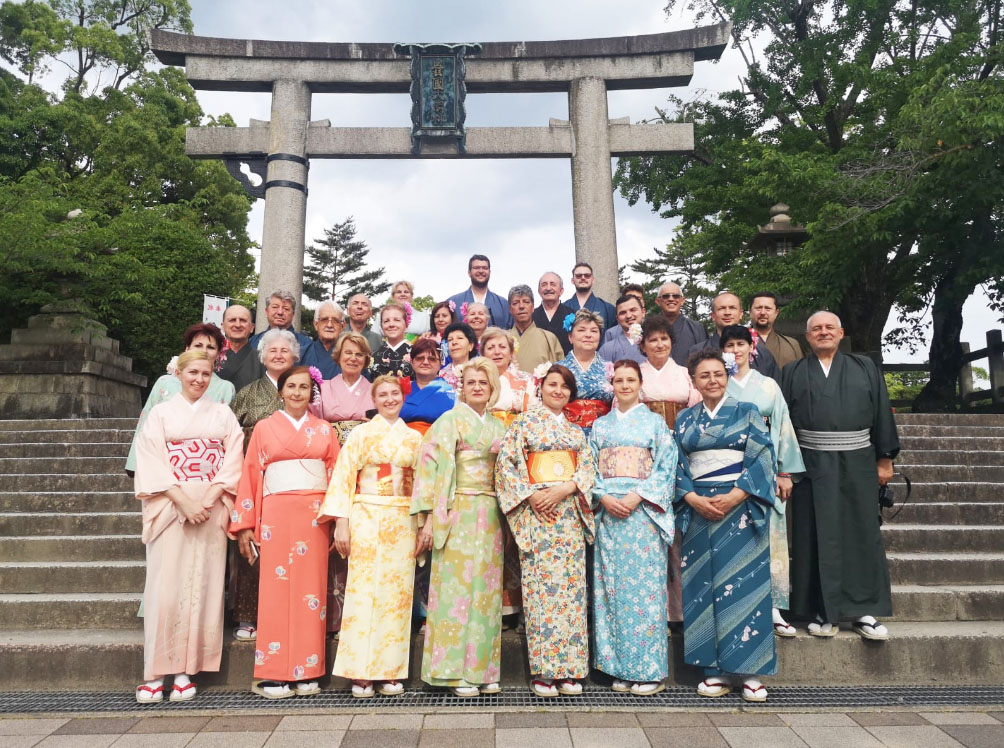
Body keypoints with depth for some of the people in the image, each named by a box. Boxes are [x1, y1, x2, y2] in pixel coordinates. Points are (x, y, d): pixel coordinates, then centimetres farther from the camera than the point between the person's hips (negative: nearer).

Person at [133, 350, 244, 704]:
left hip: (211, 507, 1)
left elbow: (233, 459, 4)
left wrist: (209, 499, -10)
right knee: (165, 585, -5)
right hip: (170, 505, -1)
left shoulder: (222, 414, 12)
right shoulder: (160, 412, 8)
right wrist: (184, 502, -12)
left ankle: (186, 669, 7)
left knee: (202, 585, -1)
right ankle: (156, 671, 3)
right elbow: (152, 462, -1)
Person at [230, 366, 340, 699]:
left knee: (311, 590, 3)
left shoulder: (324, 430, 11)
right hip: (276, 516, -1)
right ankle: (273, 674, 7)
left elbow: (337, 474, 8)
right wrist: (245, 525, -1)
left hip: (314, 518, 2)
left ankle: (307, 672, 12)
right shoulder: (264, 428, 8)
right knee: (276, 591, -1)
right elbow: (250, 476, 4)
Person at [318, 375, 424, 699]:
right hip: (367, 518, -3)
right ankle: (361, 674, 4)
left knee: (397, 593, 3)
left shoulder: (414, 438, 12)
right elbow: (343, 477, -2)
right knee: (363, 592, -4)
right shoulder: (361, 433, 3)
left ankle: (391, 672, 12)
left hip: (403, 522, 3)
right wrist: (341, 523, -10)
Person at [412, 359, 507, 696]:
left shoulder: (498, 426, 16)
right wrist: (428, 519, -14)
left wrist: (505, 514, 11)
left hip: (490, 516, 6)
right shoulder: (450, 421, -1)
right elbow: (432, 466, -8)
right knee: (458, 585, -4)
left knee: (487, 589, 6)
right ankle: (456, 671, 5)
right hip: (458, 513, -5)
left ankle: (483, 668, 15)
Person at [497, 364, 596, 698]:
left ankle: (569, 670, 9)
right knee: (540, 584, -7)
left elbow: (588, 467, 8)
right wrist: (530, 495, -13)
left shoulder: (576, 430, 18)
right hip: (536, 511, -4)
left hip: (570, 512, 4)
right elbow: (506, 462, -2)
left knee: (571, 584, 2)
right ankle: (542, 672, 0)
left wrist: (564, 489, -10)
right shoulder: (524, 422, 6)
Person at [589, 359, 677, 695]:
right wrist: (605, 498, -8)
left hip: (644, 512, -2)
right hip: (608, 513, 3)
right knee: (612, 588, 2)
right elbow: (591, 469, 10)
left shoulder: (655, 423, 8)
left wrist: (636, 497, -12)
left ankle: (650, 670, 5)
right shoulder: (600, 425, 15)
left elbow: (666, 468, -1)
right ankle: (620, 668, 11)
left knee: (644, 585, -4)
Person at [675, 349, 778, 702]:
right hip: (698, 510, 3)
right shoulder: (684, 420, 12)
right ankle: (714, 670, 12)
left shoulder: (747, 412, 4)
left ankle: (751, 672, 7)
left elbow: (761, 460, -3)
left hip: (740, 508, -2)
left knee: (744, 585, -3)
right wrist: (693, 498, -9)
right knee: (703, 587, 3)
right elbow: (677, 466, 8)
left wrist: (733, 497, -13)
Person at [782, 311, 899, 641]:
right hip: (812, 465, -1)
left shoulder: (864, 368, 10)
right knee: (817, 536, 1)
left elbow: (881, 414, 8)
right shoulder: (793, 373, 8)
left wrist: (885, 459, 2)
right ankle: (822, 612, 9)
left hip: (856, 464, 1)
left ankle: (864, 611, 13)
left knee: (861, 534, 4)